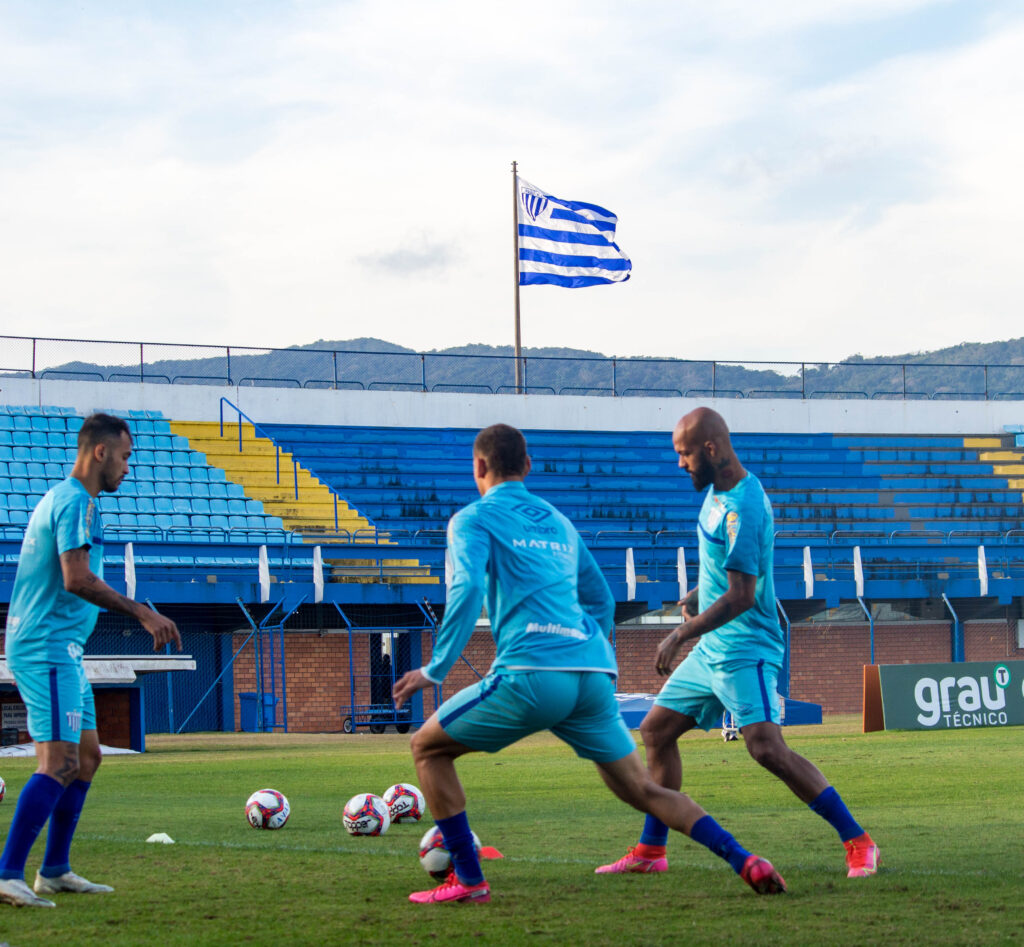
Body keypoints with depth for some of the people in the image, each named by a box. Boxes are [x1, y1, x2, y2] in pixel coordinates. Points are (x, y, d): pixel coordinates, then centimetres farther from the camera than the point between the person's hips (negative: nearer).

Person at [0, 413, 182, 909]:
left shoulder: (62, 498, 19)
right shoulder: (74, 501, -13)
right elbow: (77, 579, -24)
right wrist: (143, 613, -21)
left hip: (60, 649, 11)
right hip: (48, 649, -11)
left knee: (87, 756, 14)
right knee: (60, 762, -15)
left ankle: (54, 871, 18)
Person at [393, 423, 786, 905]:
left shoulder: (474, 519, 8)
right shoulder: (559, 523, 28)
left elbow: (466, 589, -10)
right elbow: (601, 600, 34)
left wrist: (435, 669, -6)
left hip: (531, 674, -6)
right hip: (595, 676, 6)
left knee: (428, 747, 11)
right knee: (642, 789, 13)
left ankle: (467, 879, 3)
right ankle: (745, 861, -2)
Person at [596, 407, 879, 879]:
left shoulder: (742, 508, -23)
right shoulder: (718, 490, 8)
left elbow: (740, 598, -25)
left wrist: (680, 636, -21)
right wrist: (700, 592, 21)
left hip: (744, 649, -10)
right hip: (711, 648, 10)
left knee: (766, 747, -22)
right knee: (656, 730, 13)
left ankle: (858, 843, -18)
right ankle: (650, 851, 21)